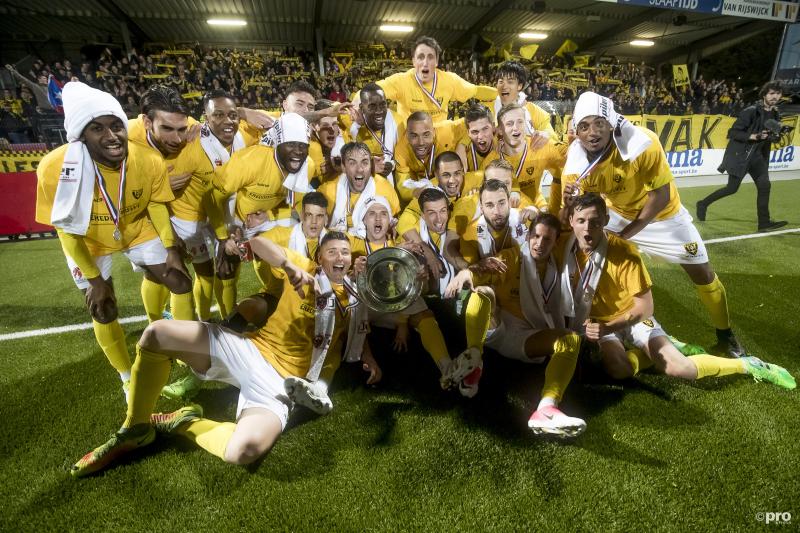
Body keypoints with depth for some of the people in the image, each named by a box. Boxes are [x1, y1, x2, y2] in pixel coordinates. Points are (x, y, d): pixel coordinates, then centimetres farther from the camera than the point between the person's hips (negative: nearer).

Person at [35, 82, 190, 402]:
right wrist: (94, 279, -13)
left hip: (138, 231, 2)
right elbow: (68, 230, -19)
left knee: (181, 284, 4)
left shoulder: (149, 161, -29)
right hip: (89, 243, -1)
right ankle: (128, 378, 30)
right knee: (103, 312, 5)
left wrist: (171, 249, -7)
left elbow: (156, 205, -8)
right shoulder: (56, 169, -33)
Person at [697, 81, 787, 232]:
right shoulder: (750, 112, -15)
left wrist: (776, 135, 7)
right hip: (739, 154, -7)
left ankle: (764, 222, 0)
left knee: (764, 185, -3)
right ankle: (703, 204, 17)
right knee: (732, 188, -5)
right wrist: (753, 136, -24)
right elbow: (733, 132, -17)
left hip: (756, 155, 7)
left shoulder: (775, 115, 8)